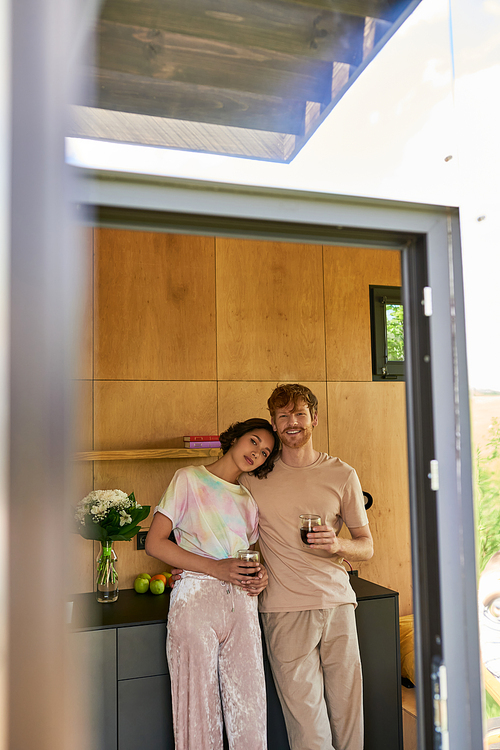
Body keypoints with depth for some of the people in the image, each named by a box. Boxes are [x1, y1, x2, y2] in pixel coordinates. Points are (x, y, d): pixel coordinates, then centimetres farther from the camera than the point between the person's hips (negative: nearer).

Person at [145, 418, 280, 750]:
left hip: (242, 601, 4)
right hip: (195, 597, -4)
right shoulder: (189, 479, 3)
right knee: (200, 707, 1)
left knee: (249, 702, 3)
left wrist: (261, 575, 2)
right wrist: (216, 567, -13)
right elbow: (155, 543, -4)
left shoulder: (249, 500, 17)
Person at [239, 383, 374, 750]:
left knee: (347, 707, 8)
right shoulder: (254, 477, 3)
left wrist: (339, 545, -11)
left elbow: (367, 546, 9)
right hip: (285, 609, -1)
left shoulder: (342, 475, 4)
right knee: (306, 717, 1)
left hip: (337, 603, 1)